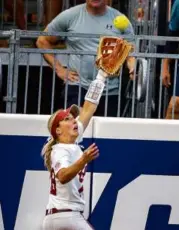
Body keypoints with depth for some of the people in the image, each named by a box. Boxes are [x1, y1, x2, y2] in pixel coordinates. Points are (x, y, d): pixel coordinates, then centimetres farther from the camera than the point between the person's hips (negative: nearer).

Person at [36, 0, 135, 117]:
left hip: (111, 92, 1)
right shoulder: (69, 16, 3)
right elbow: (43, 41, 11)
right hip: (77, 89, -1)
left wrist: (133, 68, -14)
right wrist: (59, 70, 1)